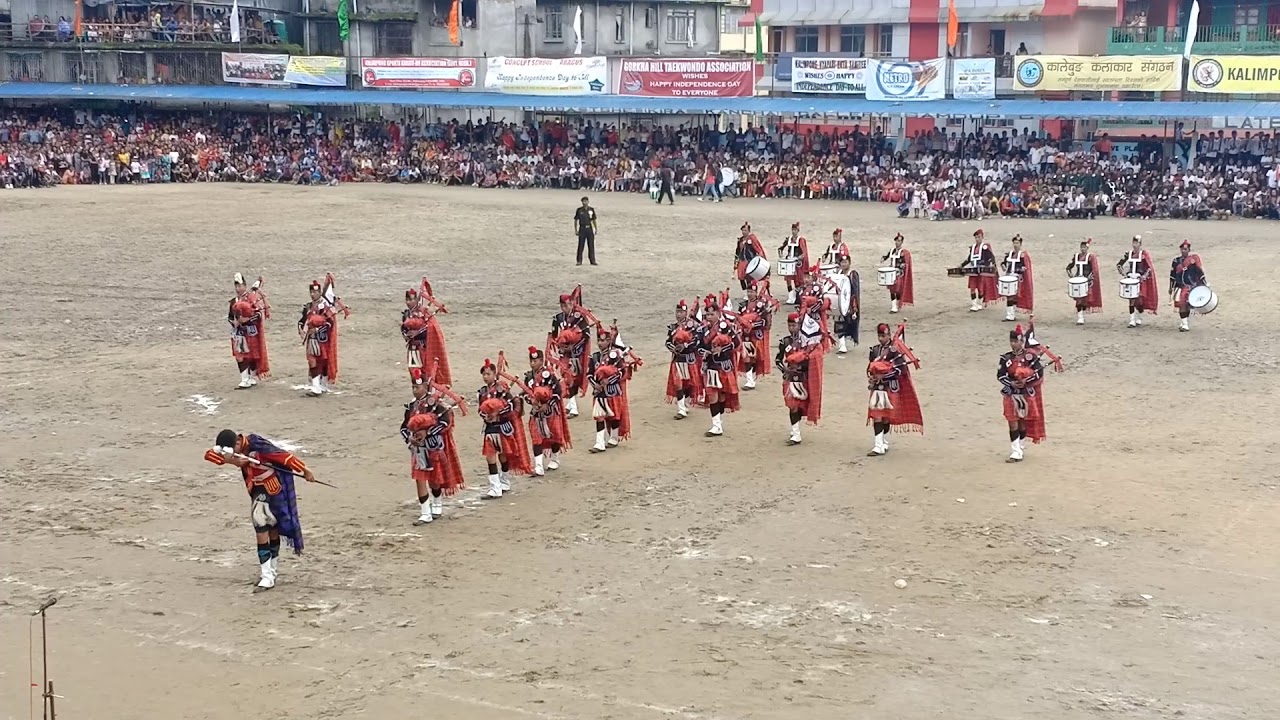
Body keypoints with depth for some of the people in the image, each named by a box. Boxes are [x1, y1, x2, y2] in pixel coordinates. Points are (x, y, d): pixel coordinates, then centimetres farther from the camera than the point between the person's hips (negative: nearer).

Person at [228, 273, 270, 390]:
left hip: (251, 331, -5)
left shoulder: (253, 298, -8)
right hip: (239, 332, 5)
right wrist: (235, 322, -5)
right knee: (240, 356, 0)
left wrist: (247, 319, -20)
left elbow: (260, 313, -14)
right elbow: (230, 317, 16)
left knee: (253, 355, 4)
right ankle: (245, 380, 5)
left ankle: (253, 378, 15)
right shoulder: (233, 302, 10)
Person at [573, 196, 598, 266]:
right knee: (581, 245, 0)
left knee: (591, 246, 4)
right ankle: (579, 261, 7)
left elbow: (594, 220, 11)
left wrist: (596, 229, 7)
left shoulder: (591, 210, 5)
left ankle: (592, 260, 10)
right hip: (582, 229, -2)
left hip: (589, 229, 2)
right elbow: (576, 220, 3)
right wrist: (576, 230, -2)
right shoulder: (579, 210, -1)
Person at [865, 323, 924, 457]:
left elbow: (900, 370, -17)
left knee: (886, 416, 4)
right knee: (876, 415, -3)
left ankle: (884, 444, 17)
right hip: (877, 388, 4)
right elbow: (870, 367, 16)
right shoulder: (874, 350, 8)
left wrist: (883, 376, -20)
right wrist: (871, 378, -4)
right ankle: (879, 446, 0)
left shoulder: (895, 350, -10)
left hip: (890, 388, -4)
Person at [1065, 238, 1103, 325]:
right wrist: (1070, 273, -4)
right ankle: (1079, 318, 0)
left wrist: (1088, 277, -23)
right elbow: (1069, 266, 15)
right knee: (1078, 299, -3)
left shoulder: (1091, 257, -6)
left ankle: (1082, 315, 13)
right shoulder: (1076, 256, 7)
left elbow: (1094, 270, -11)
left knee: (1085, 299, 0)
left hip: (1088, 281, -3)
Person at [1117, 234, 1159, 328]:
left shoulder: (1144, 254, -5)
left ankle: (1139, 319, 20)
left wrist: (1144, 276, -20)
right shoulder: (1129, 253, 4)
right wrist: (1123, 272, -5)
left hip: (1141, 280, -2)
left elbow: (1150, 267, -7)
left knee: (1140, 299, 0)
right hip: (1131, 279, 3)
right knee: (1131, 299, -3)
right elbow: (1119, 265, 10)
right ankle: (1132, 320, -2)